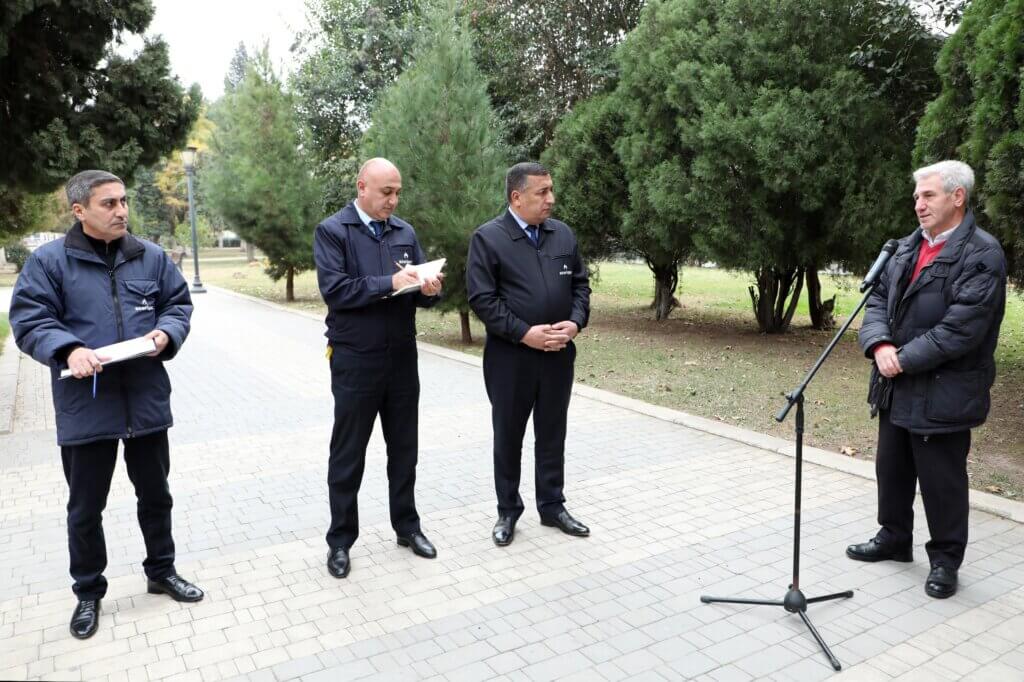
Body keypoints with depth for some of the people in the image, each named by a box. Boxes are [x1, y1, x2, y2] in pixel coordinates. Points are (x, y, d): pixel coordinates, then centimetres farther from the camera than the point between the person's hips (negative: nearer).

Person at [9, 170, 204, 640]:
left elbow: (179, 305, 9)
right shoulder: (48, 261, -5)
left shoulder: (152, 257, 5)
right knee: (85, 507, 11)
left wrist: (166, 333, -12)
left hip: (146, 400, 3)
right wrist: (69, 350, -25)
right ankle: (88, 592, 31)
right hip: (85, 406, -2)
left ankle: (161, 571, 36)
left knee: (155, 494, 16)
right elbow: (28, 320, -7)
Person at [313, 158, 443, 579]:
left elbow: (422, 286, 9)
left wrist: (429, 289, -14)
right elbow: (334, 289, -18)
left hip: (402, 356, 5)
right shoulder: (332, 231, -6)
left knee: (404, 448, 15)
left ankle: (407, 526, 31)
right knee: (348, 454, 7)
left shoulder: (405, 232, 9)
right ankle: (340, 540, 22)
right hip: (355, 360, -5)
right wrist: (389, 284, -23)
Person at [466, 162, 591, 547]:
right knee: (508, 436, 9)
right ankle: (508, 511, 25)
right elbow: (481, 298, -13)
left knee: (552, 434, 14)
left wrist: (575, 321, -7)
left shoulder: (563, 234, 7)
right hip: (510, 357, -4)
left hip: (558, 354, 4)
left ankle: (552, 507, 28)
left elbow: (580, 284, 11)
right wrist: (525, 333, -18)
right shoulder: (487, 238, -8)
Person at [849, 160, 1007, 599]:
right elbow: (879, 299, 7)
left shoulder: (982, 254, -13)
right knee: (892, 469, 19)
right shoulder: (907, 247, 10)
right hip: (896, 388, 7)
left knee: (941, 480, 6)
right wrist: (880, 345, -11)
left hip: (942, 394, -7)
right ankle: (894, 537, 38)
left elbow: (961, 329, -21)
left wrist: (904, 359, -17)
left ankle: (945, 559, 25)